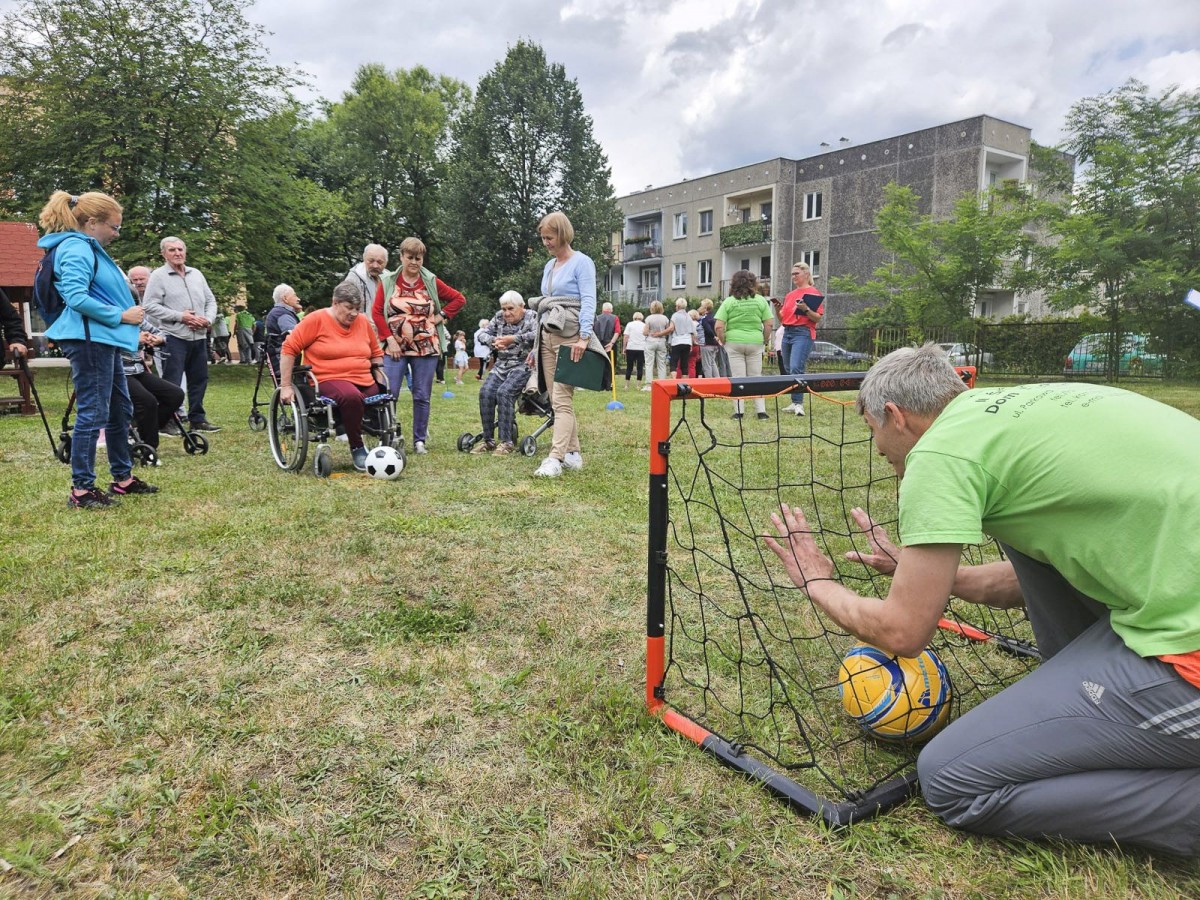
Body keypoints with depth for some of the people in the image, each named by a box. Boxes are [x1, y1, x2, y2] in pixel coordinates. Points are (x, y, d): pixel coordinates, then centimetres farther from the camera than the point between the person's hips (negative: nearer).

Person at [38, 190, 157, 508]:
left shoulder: (88, 248, 19)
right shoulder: (77, 249, -12)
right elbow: (76, 298, -23)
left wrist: (124, 321, 12)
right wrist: (121, 316, -16)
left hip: (104, 339, 11)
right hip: (88, 339, -11)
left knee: (120, 410, 16)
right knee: (93, 413, -7)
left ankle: (123, 478, 26)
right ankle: (81, 490, 0)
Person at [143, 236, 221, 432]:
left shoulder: (196, 274, 16)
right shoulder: (158, 276, -3)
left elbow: (210, 300, 18)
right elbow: (149, 306, -10)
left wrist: (208, 319, -1)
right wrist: (180, 316, -16)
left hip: (199, 337, 6)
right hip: (174, 337, -6)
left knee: (199, 379, 11)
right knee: (171, 383, -7)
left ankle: (197, 419, 21)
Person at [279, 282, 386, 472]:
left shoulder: (363, 321, 12)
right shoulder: (316, 320, -3)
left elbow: (376, 353, 24)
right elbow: (289, 348, -4)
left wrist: (381, 382, 13)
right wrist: (286, 386, -8)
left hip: (365, 382, 6)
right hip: (329, 380, -6)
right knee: (351, 397, -37)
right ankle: (357, 448, -20)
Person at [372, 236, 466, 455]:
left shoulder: (432, 282, 5)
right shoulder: (388, 281, 4)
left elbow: (459, 299, 10)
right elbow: (377, 312, 2)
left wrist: (442, 316, 0)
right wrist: (389, 339, -6)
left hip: (426, 348, 1)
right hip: (396, 347, 0)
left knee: (422, 396, 4)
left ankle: (419, 440, 14)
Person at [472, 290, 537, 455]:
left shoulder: (532, 317, -1)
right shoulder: (499, 318, 16)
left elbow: (537, 335, -20)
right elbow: (484, 333, 14)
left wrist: (512, 339, -23)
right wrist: (494, 341, -8)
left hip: (523, 366, -5)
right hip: (501, 366, 6)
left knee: (504, 392, -29)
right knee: (486, 392, -20)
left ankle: (507, 441, -25)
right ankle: (488, 440, -13)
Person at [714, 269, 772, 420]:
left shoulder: (729, 301, -4)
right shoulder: (760, 300, 1)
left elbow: (718, 326, -10)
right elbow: (768, 324, 0)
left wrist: (723, 340, 5)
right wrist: (766, 340, 15)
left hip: (734, 342, -1)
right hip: (755, 342, 1)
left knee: (738, 378, 3)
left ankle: (738, 412, 5)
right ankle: (761, 411, 8)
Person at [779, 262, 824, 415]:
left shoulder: (814, 293, -2)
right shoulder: (789, 295, 17)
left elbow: (818, 318, -8)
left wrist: (806, 309, -23)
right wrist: (778, 309, 0)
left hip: (803, 333, -8)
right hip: (787, 333, 8)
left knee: (796, 368, -20)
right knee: (789, 370, 7)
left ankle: (799, 403, -19)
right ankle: (794, 402, 14)